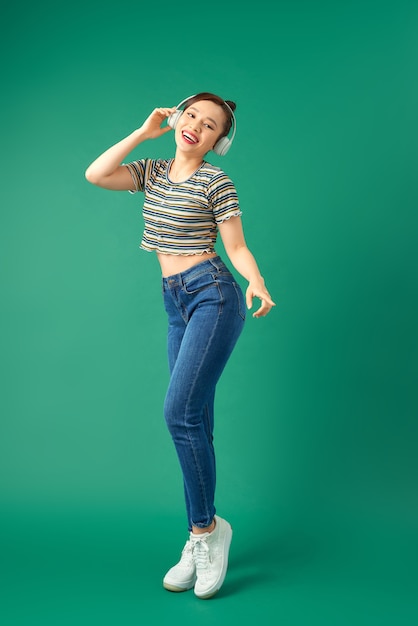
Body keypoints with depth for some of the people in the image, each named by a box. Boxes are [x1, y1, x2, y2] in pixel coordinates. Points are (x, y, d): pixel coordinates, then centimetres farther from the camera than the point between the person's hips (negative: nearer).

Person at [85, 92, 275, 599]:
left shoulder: (216, 181, -2)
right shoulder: (153, 171, 14)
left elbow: (237, 247, -4)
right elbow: (95, 175, 0)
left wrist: (257, 283, -24)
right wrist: (144, 132, 4)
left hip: (212, 295, -6)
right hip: (177, 303, 6)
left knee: (179, 412, -17)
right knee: (195, 422, 7)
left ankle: (206, 526, 0)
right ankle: (201, 540, 15)